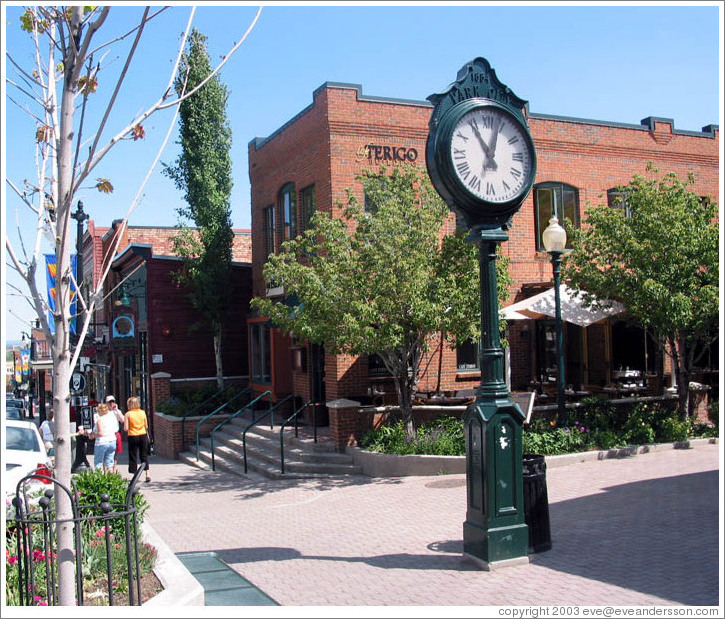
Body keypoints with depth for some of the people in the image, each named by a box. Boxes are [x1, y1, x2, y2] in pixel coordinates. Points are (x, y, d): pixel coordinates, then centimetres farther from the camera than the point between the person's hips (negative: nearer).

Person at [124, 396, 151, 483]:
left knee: (133, 456, 6)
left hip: (133, 436, -3)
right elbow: (146, 426, 4)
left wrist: (127, 430, 10)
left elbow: (126, 428, -11)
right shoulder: (143, 412, 1)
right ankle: (147, 474, 6)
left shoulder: (128, 414, -9)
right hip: (143, 435, 3)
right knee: (144, 455, 12)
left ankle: (135, 475, 7)